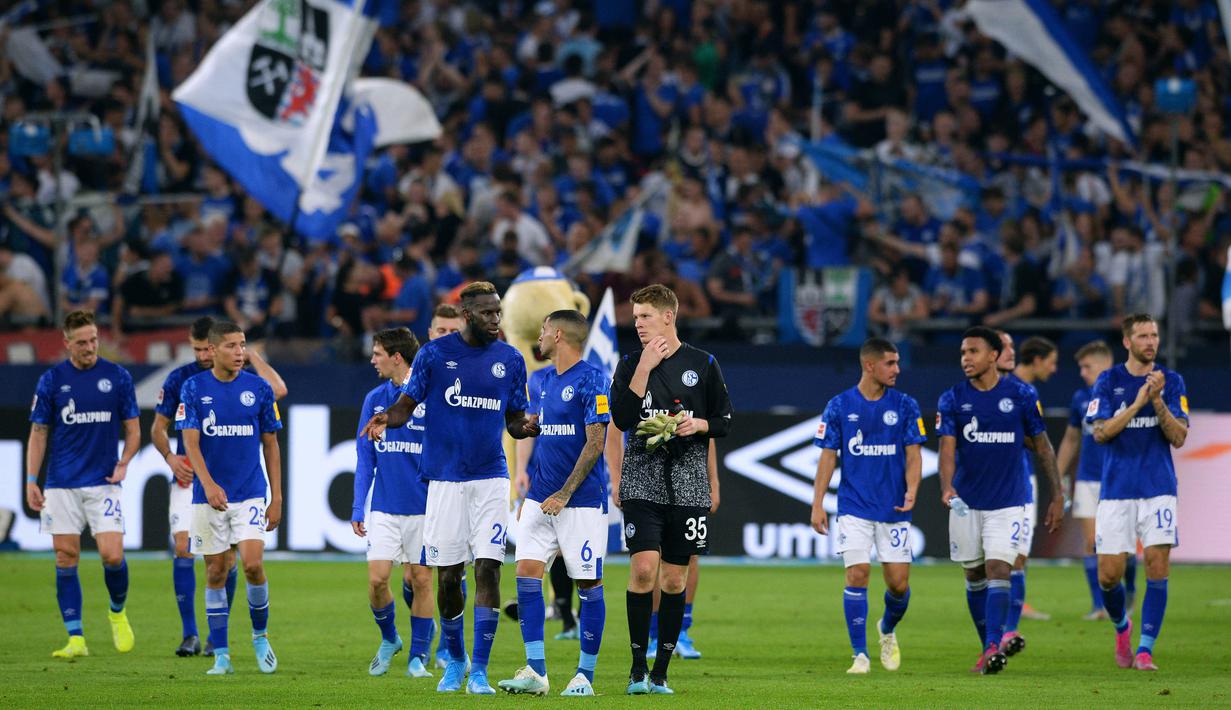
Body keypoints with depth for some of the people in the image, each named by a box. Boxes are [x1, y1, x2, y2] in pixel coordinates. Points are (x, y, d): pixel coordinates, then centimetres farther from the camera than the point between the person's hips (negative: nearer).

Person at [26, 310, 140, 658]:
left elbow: (132, 429, 8)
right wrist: (31, 481, -1)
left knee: (113, 555, -11)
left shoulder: (117, 377, 2)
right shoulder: (52, 380, 2)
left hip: (103, 482, -1)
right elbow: (38, 433, 7)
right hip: (62, 485, 1)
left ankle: (118, 613, 19)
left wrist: (124, 462, -10)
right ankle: (76, 639, 3)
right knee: (66, 558, -1)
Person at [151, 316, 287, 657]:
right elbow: (158, 427, 9)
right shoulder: (179, 379, 2)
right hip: (188, 475, 0)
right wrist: (170, 456, -9)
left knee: (226, 556, 0)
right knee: (183, 546, -13)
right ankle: (190, 634, -8)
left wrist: (252, 355, -13)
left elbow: (278, 390, -19)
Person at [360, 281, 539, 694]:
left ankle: (479, 671, -7)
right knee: (448, 576, 3)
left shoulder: (510, 359, 7)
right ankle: (455, 660, 24)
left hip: (491, 478, 1)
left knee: (488, 569, -10)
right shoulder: (435, 354, 1)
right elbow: (407, 405, 2)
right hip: (445, 478, -1)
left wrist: (529, 426, -9)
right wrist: (386, 419, -20)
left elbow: (515, 422, 13)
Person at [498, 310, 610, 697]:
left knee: (589, 584, -1)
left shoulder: (592, 380, -9)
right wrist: (527, 494, 16)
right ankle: (535, 672, -3)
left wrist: (564, 495, -16)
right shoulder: (541, 380, 14)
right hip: (540, 500, 7)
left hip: (581, 501, -7)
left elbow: (595, 443, -13)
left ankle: (585, 675, 6)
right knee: (527, 573, -5)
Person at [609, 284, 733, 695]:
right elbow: (622, 419, -8)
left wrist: (699, 424, -10)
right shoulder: (630, 363, 5)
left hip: (688, 482, 1)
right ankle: (638, 667, -4)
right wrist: (644, 368, -13)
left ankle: (660, 673, 11)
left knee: (675, 577, 3)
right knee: (644, 566, -16)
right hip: (643, 478, -1)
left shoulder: (701, 364, 5)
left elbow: (725, 421, 11)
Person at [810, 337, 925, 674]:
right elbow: (828, 456, 4)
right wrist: (818, 504, -2)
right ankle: (860, 655, -3)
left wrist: (911, 491, -15)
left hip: (894, 510, 1)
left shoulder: (905, 406, 3)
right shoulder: (839, 406, 1)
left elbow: (913, 455, 3)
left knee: (899, 582, -1)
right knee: (857, 575, -11)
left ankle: (887, 630, 31)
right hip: (854, 507, -1)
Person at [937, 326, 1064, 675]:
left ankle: (993, 649, -22)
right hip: (966, 502, 2)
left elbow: (1042, 446, 5)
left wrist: (1057, 495, 2)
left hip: (1008, 502, -2)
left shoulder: (1021, 396, -2)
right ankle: (988, 647, 24)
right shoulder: (952, 399, -1)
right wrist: (947, 487, -31)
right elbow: (947, 448, -12)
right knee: (974, 576, 10)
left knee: (998, 570, -15)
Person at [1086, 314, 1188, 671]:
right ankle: (1121, 626, 29)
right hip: (1116, 490, 0)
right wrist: (1137, 403, -16)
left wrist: (1158, 401, -18)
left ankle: (1145, 650, -3)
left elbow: (1179, 437, -4)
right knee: (1108, 575, -2)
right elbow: (1101, 432, -7)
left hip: (1158, 490, 0)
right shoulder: (1109, 381, 2)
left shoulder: (1171, 382, 4)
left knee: (1157, 568, -10)